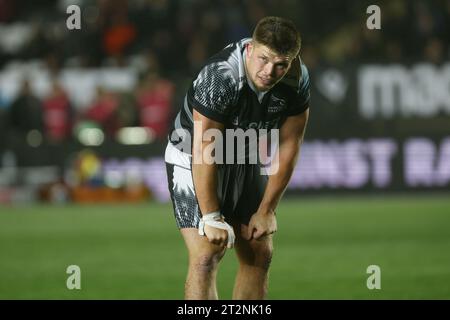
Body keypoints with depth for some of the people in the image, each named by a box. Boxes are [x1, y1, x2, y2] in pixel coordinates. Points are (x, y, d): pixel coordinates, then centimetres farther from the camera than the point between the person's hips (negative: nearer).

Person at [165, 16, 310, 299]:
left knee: (260, 254, 5)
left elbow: (288, 147, -7)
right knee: (207, 255, -17)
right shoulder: (220, 77, -34)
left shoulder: (297, 80, -17)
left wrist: (266, 210, -6)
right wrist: (211, 217, -27)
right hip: (194, 160, -6)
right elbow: (204, 150, -30)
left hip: (247, 160, 6)